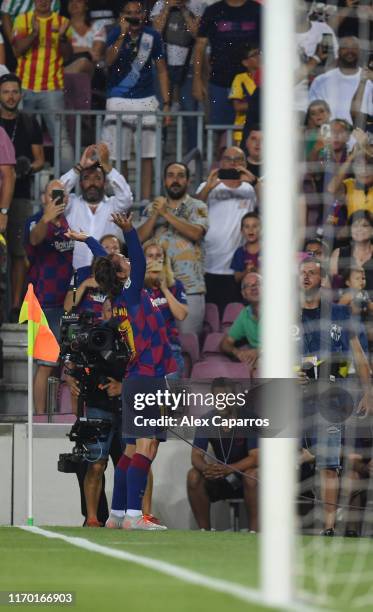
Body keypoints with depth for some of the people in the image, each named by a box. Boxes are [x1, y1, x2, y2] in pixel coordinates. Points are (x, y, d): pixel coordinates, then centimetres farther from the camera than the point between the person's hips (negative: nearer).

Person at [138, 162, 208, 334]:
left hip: (190, 287, -3)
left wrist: (166, 213, -13)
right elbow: (140, 238, 4)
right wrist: (155, 215, -8)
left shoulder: (197, 207, 5)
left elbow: (196, 233, -14)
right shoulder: (152, 208, 15)